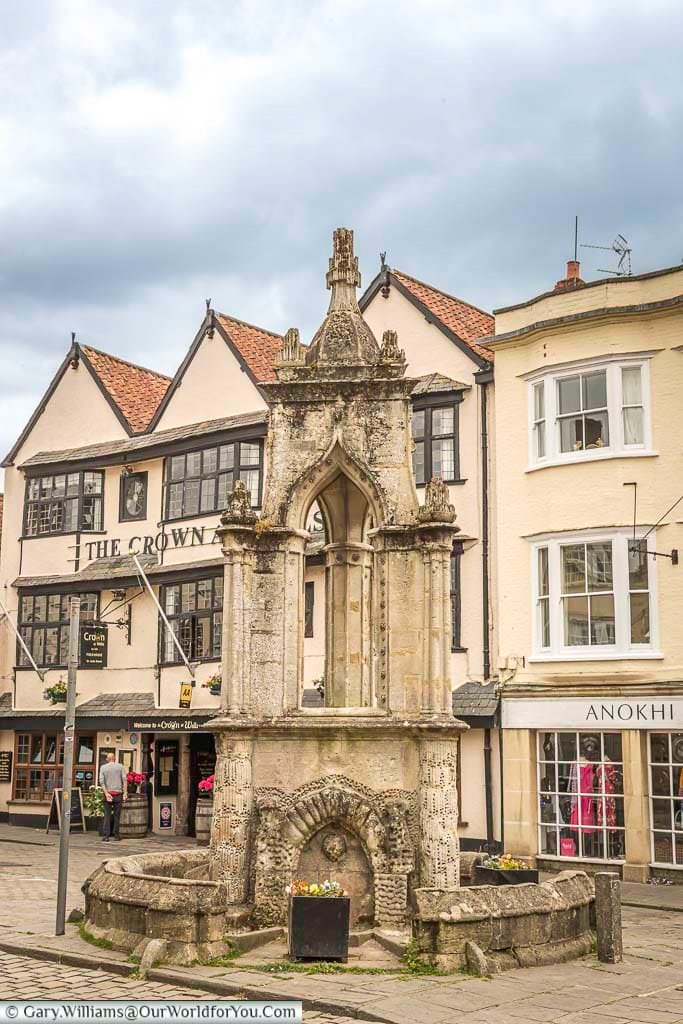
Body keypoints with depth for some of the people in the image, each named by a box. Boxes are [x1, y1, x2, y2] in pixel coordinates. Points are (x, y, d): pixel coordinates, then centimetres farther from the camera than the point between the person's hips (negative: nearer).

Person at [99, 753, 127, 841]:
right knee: (117, 815, 6)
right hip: (118, 793, 0)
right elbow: (124, 779, -3)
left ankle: (106, 836, -3)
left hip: (108, 793, 1)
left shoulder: (103, 767, 6)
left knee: (107, 815, 2)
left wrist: (106, 793, -7)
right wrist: (125, 792, -3)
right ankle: (116, 835, 6)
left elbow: (101, 781, -4)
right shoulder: (120, 766, 4)